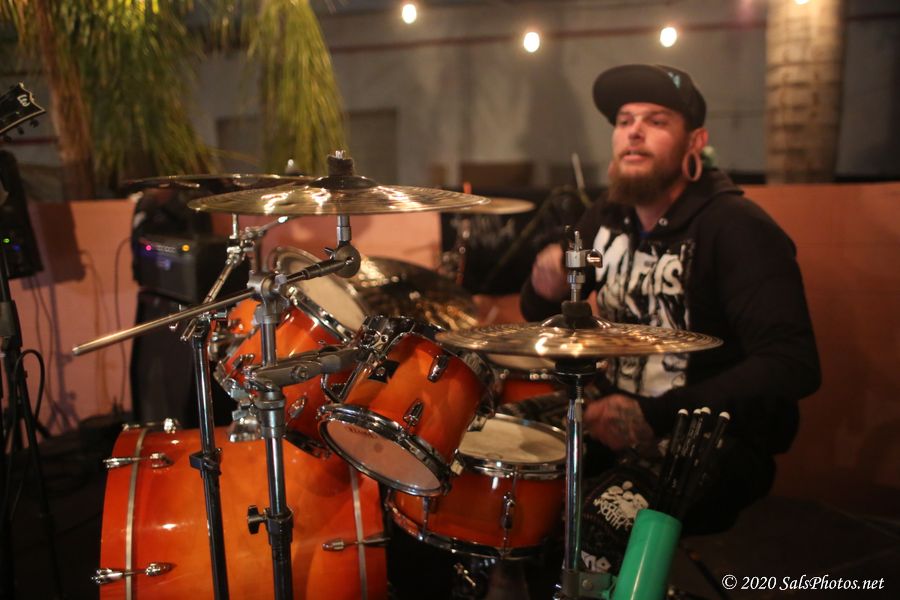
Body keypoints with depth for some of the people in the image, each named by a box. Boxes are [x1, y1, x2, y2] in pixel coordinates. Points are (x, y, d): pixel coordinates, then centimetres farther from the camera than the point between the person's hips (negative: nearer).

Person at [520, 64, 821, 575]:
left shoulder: (736, 229, -16)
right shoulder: (607, 218, 5)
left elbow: (792, 365, -26)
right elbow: (542, 317, 12)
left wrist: (657, 416, -31)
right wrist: (548, 288, -13)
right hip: (619, 418, 7)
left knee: (592, 531, -30)